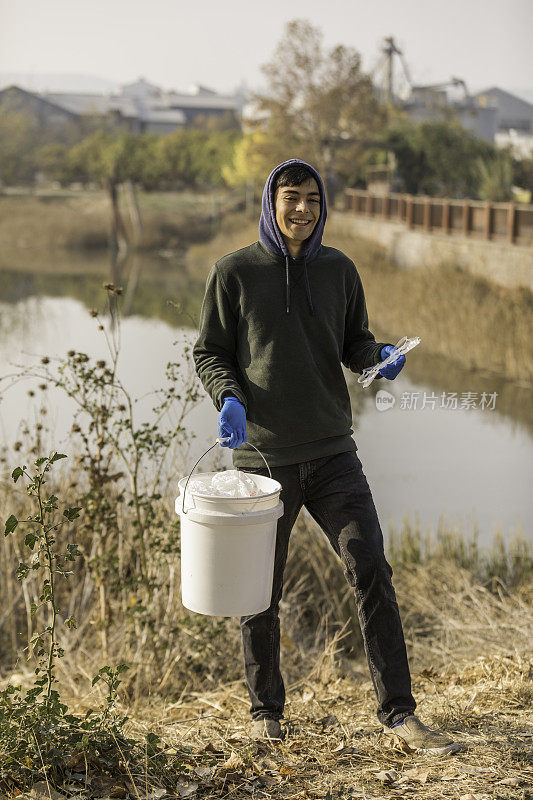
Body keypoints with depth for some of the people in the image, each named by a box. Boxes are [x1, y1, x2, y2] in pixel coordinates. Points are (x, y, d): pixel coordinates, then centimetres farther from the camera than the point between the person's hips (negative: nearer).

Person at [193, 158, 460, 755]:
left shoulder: (338, 269, 7)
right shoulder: (234, 273, -2)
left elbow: (353, 343, 15)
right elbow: (209, 352, 3)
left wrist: (380, 357, -8)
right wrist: (229, 397, -17)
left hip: (333, 453, 2)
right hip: (262, 455, -2)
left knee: (371, 572, -6)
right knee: (261, 591, 8)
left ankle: (398, 712, 4)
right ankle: (265, 709, 27)